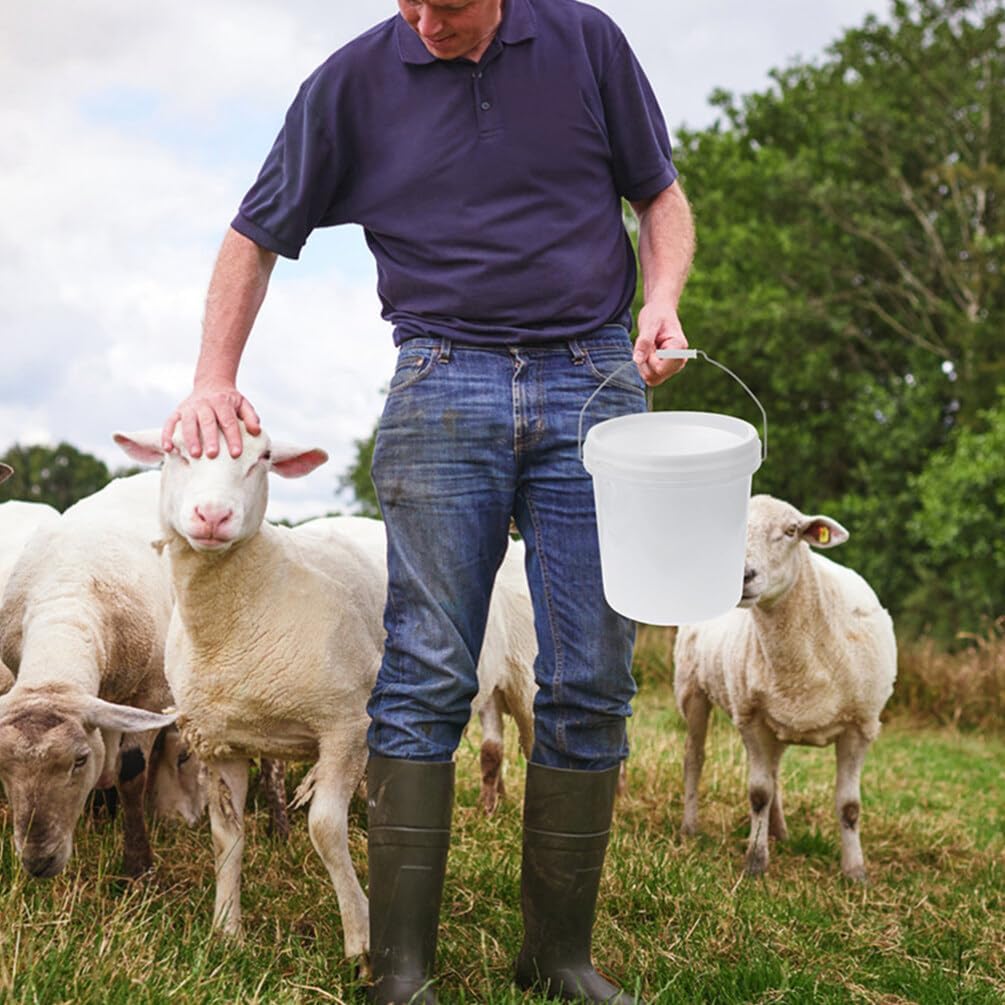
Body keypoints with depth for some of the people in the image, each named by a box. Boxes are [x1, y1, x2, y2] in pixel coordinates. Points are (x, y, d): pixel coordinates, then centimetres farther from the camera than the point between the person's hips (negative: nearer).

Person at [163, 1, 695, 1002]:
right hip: (443, 385, -1)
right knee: (426, 677, -6)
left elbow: (660, 196, 16)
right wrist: (214, 379, 2)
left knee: (590, 683, 0)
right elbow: (256, 236, 13)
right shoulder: (354, 81, 6)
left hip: (594, 382, 1)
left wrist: (662, 302, -3)